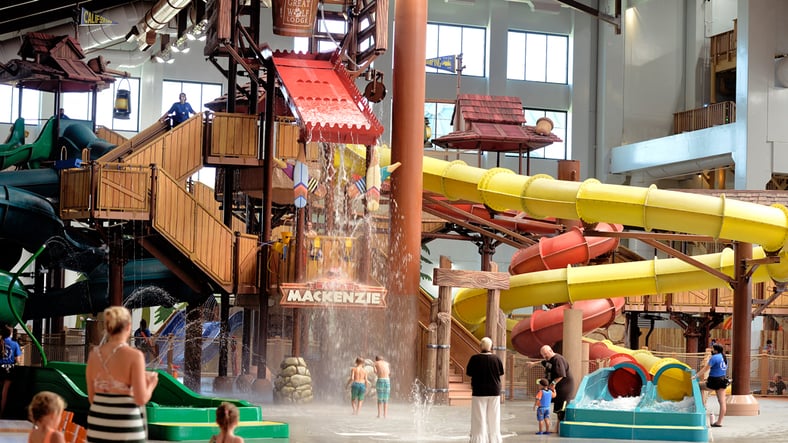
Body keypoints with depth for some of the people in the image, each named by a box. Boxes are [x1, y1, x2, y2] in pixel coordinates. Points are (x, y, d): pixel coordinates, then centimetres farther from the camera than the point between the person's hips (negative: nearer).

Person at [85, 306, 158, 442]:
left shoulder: (94, 354, 4)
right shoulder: (134, 355, -12)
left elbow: (92, 398, 10)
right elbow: (141, 399, -13)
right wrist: (151, 384, 6)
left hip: (98, 423, 5)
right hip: (125, 425, -5)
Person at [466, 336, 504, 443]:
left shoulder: (475, 358, -11)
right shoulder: (496, 359, -5)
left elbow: (468, 373, -3)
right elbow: (501, 373, 6)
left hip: (479, 392, -2)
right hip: (494, 391, 2)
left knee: (479, 419, 3)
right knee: (493, 419, 12)